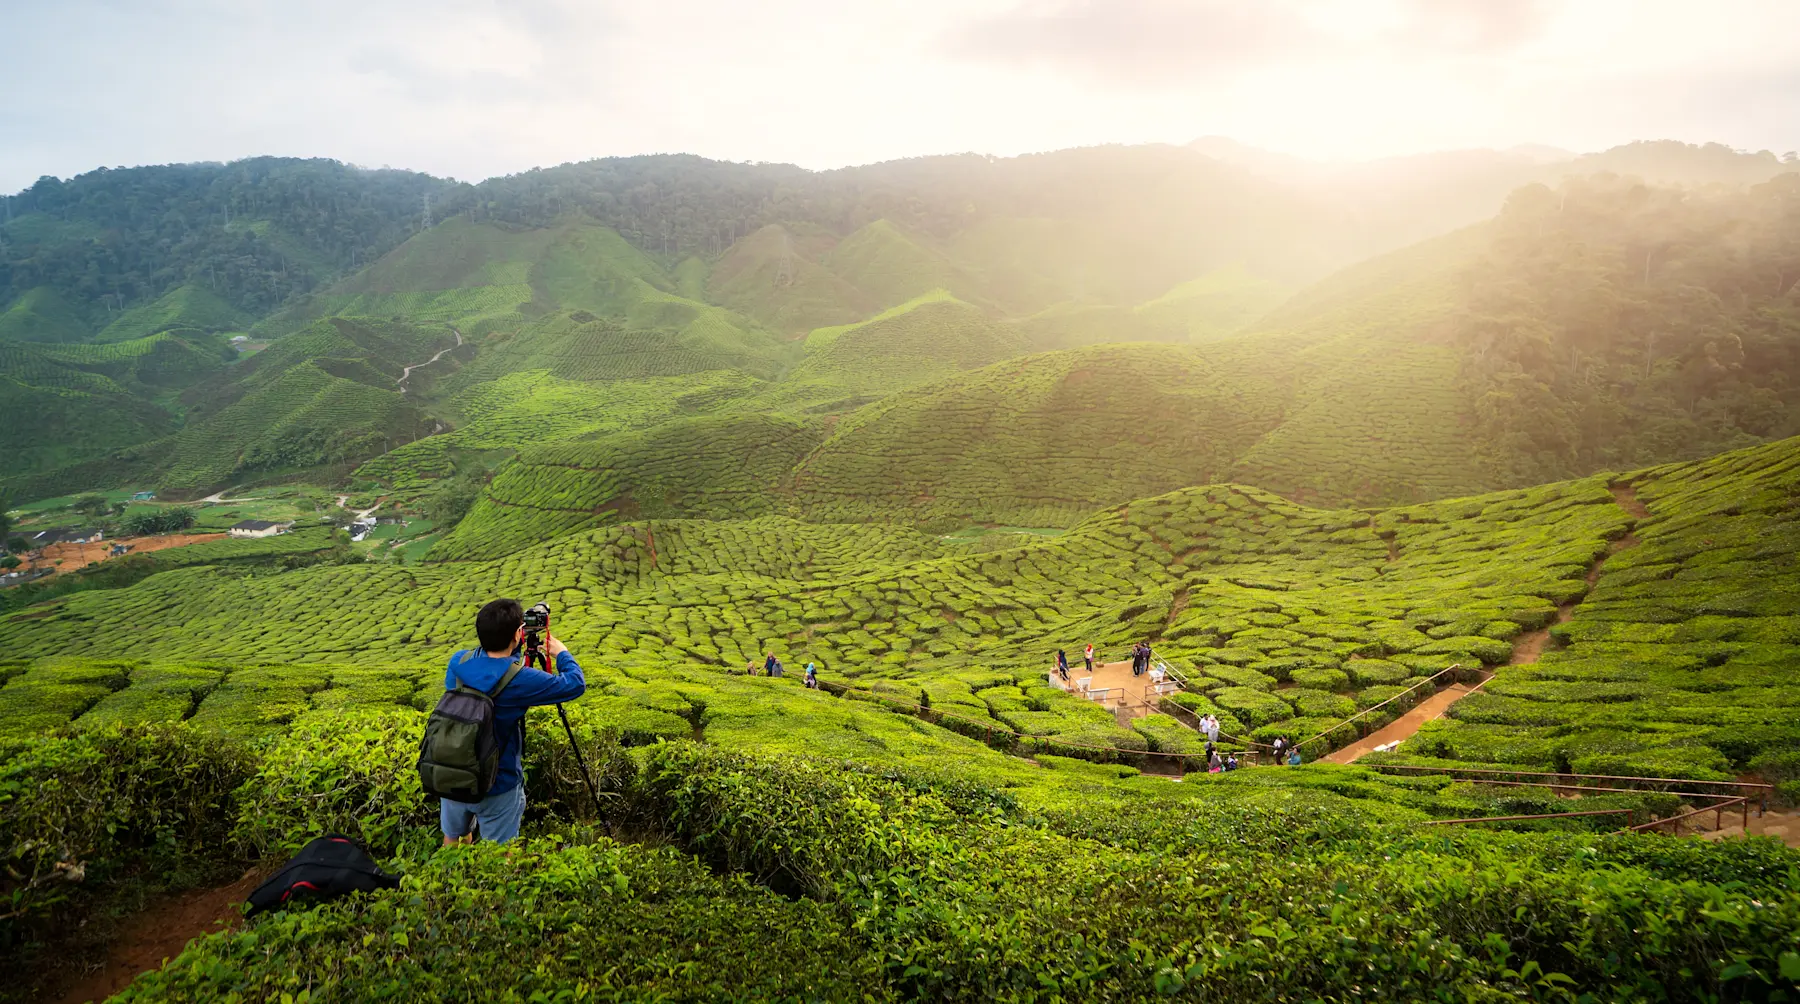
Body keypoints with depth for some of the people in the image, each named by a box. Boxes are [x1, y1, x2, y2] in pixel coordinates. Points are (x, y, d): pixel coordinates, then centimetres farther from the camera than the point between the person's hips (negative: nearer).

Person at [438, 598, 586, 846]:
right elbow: (576, 684, -13)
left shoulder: (458, 660, -10)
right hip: (496, 787, -5)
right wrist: (561, 652, 4)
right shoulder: (520, 679, -25)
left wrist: (514, 652, 15)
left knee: (454, 840, 28)